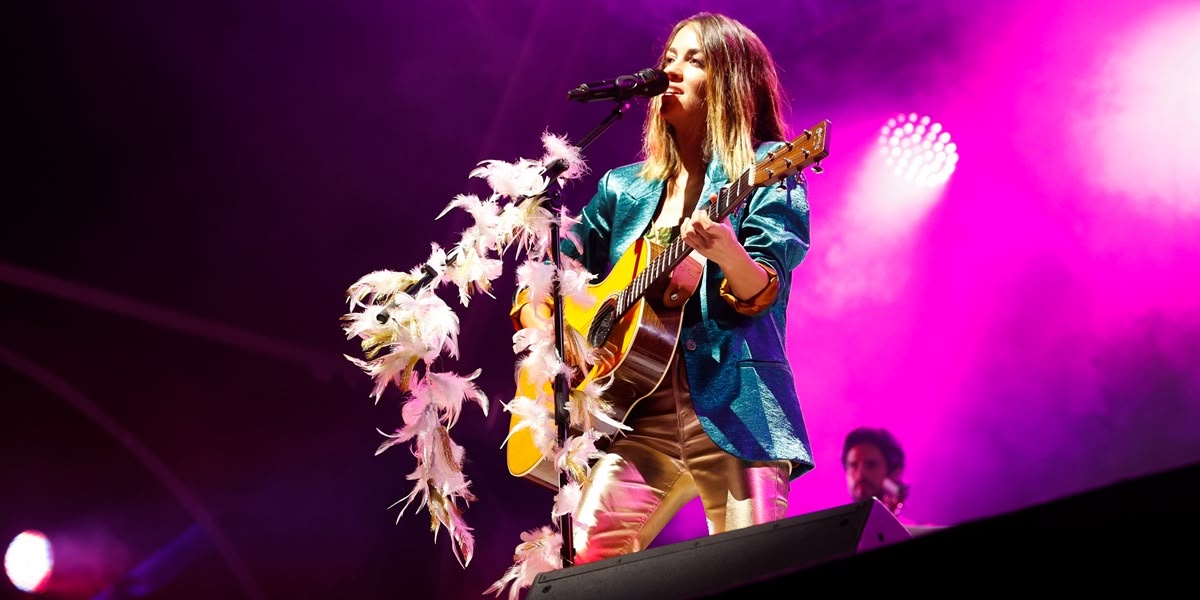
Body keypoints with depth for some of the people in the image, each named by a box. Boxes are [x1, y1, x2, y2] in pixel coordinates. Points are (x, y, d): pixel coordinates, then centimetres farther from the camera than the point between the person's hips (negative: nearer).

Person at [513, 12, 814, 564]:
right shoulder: (623, 187, 16)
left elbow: (763, 294, -11)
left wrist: (725, 253, -32)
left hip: (734, 408, -4)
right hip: (639, 412, 4)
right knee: (578, 567, -8)